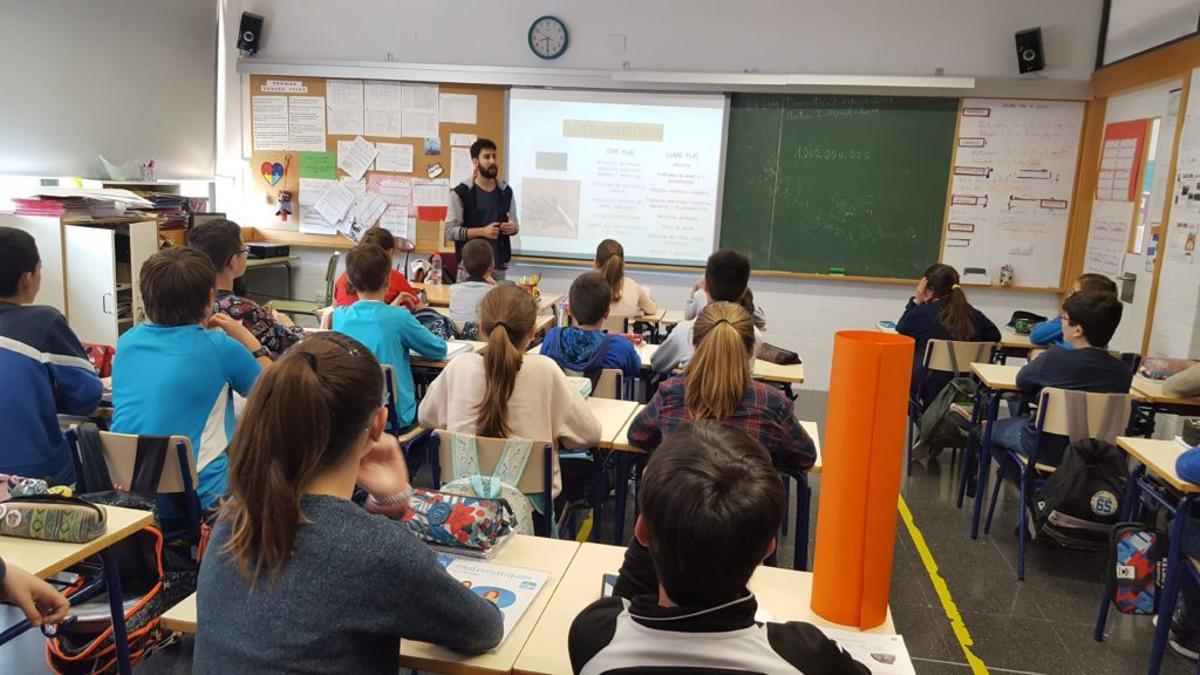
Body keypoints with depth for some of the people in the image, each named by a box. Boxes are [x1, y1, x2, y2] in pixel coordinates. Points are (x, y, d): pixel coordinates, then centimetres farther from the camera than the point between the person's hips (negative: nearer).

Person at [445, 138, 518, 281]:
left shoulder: (506, 191, 9)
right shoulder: (461, 192, -4)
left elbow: (514, 224, 18)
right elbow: (450, 230, -7)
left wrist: (512, 228, -6)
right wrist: (482, 231, -19)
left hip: (498, 265, 4)